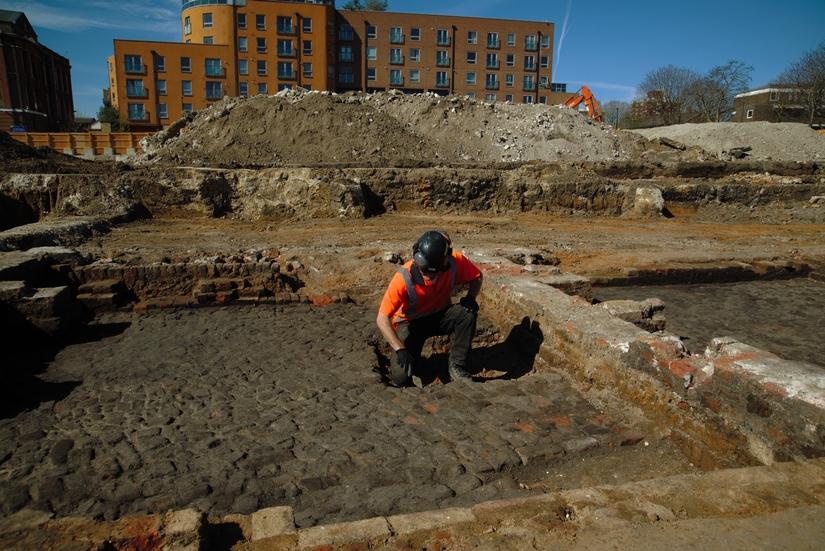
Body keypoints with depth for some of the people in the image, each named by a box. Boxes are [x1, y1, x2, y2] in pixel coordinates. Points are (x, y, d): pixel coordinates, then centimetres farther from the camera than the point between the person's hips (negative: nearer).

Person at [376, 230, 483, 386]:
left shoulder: (455, 262, -24)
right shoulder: (403, 279, -32)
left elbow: (477, 276, -3)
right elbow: (382, 319, -28)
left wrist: (471, 297, -23)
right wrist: (400, 349, -37)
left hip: (440, 316, 3)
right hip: (410, 322, -2)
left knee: (468, 313, -30)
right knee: (401, 377, -20)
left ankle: (457, 367, -13)